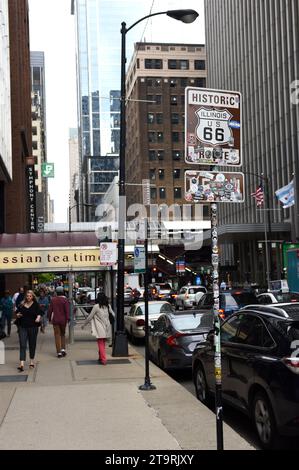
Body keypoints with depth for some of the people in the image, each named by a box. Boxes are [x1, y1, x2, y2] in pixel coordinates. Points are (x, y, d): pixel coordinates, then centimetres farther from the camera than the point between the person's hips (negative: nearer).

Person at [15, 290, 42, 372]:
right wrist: (18, 315, -6)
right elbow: (17, 313, 16)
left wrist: (38, 317, -26)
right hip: (22, 327, 1)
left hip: (33, 327, -1)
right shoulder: (21, 305, 6)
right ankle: (21, 364, -14)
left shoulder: (35, 305, 0)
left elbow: (39, 313, -4)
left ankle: (32, 362, 28)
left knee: (32, 344, 10)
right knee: (22, 345, -7)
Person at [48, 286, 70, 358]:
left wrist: (49, 318, 12)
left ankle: (59, 352, 1)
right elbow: (67, 310, -12)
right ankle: (63, 349, 6)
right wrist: (68, 319, -10)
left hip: (55, 320, 1)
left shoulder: (53, 300, 0)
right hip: (63, 320, -1)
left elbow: (50, 310, 3)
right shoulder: (65, 300, -7)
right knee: (62, 334, 17)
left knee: (57, 335, 3)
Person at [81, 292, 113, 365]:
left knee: (101, 344, 0)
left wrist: (84, 324, 6)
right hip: (106, 328, 5)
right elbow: (113, 315, 8)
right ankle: (101, 357, 24)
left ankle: (103, 359, -6)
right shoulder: (108, 306, 5)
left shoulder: (96, 306, -10)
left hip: (100, 329, -5)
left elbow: (90, 317, -5)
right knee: (103, 344, 16)